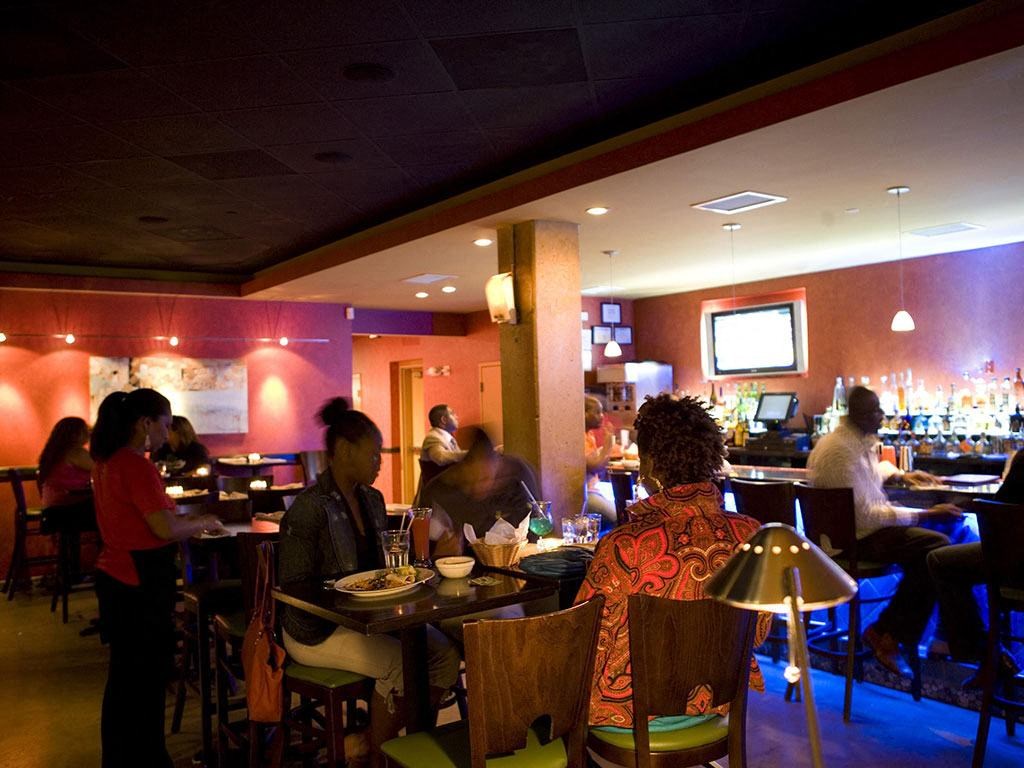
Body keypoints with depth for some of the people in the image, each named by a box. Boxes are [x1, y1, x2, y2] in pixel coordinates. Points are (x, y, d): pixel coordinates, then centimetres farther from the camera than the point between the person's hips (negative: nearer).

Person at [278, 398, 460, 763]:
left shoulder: (372, 499, 8)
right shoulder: (309, 508, -17)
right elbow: (294, 587, -17)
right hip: (318, 630, -7)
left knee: (444, 653, -11)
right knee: (401, 662, -26)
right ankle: (377, 754, -2)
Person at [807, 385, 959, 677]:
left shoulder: (861, 439, 6)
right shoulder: (843, 452, -26)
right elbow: (867, 516, -25)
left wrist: (901, 474, 15)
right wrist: (927, 515, -24)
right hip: (856, 537, -11)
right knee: (938, 548, -15)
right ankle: (889, 635, -2)